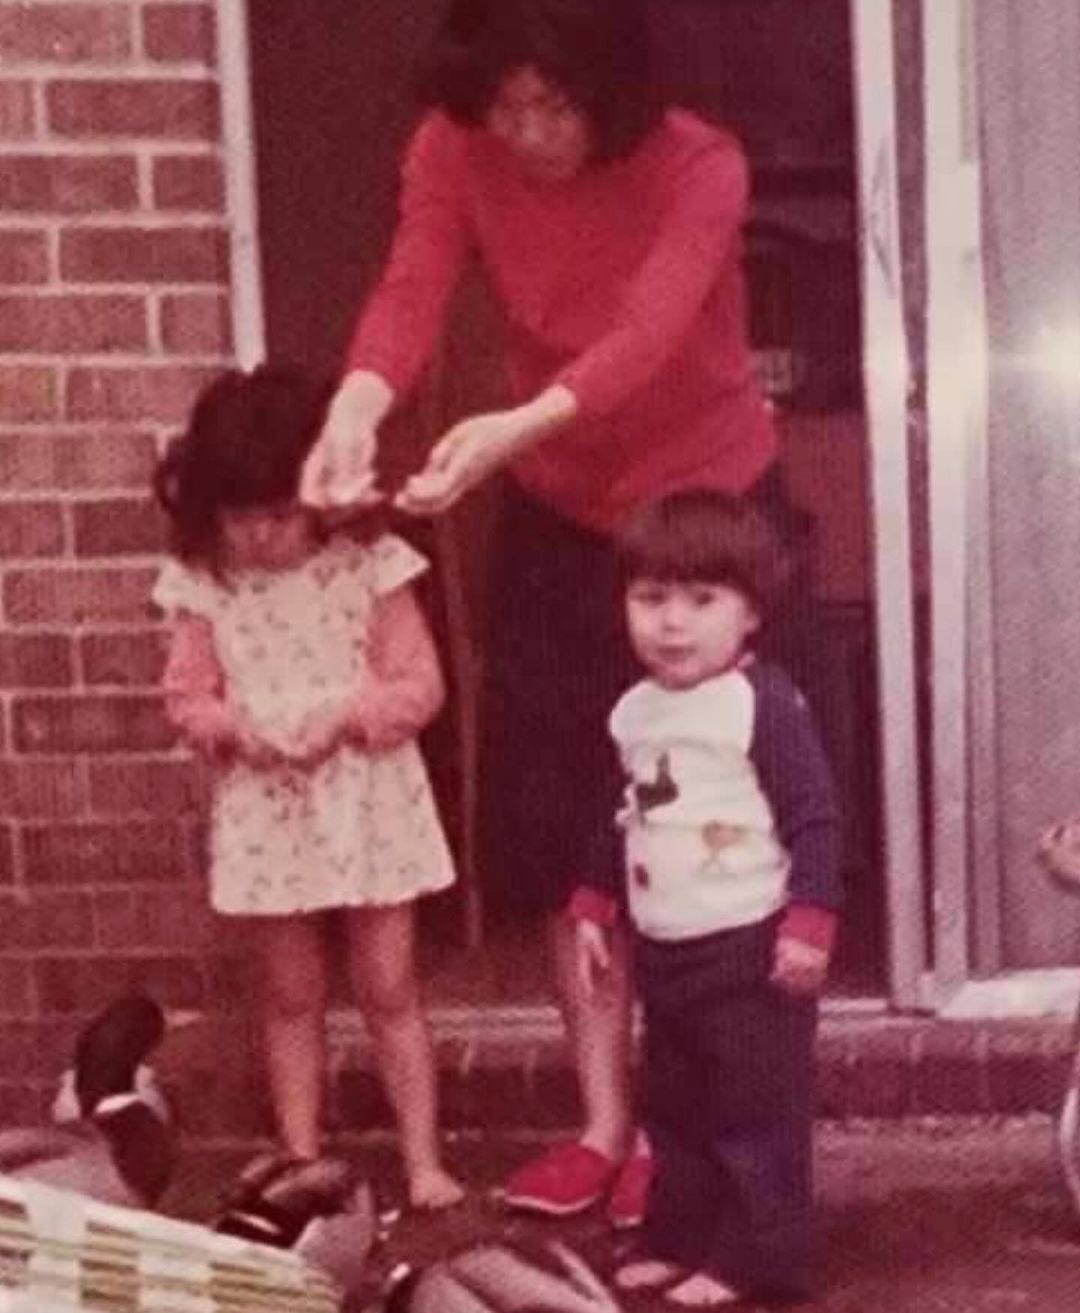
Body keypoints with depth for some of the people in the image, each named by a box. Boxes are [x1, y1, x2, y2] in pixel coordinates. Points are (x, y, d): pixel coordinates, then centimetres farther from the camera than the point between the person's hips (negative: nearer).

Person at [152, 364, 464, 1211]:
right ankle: (303, 1163, 26)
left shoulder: (370, 566, -10)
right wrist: (234, 728, -18)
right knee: (292, 995, 14)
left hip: (368, 805, -2)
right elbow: (185, 697, 1)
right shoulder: (203, 583, -4)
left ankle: (424, 1161, 18)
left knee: (389, 990, 7)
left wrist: (349, 715, -22)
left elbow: (422, 684, -8)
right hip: (268, 815, 2)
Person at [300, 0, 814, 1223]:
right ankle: (604, 1120, 19)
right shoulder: (455, 150, -13)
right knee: (552, 822, 5)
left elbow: (644, 337, -39)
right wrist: (353, 411, -50)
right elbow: (410, 293, -28)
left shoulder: (698, 168, -24)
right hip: (557, 516, 4)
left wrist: (510, 429, -57)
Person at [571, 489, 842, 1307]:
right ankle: (680, 1240, 29)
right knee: (675, 1110, 17)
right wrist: (595, 910, 19)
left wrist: (809, 925, -22)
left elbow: (815, 819, -17)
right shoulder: (634, 711, 8)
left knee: (755, 1112, 1)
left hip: (750, 949, -8)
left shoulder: (765, 703, -16)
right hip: (664, 952, 8)